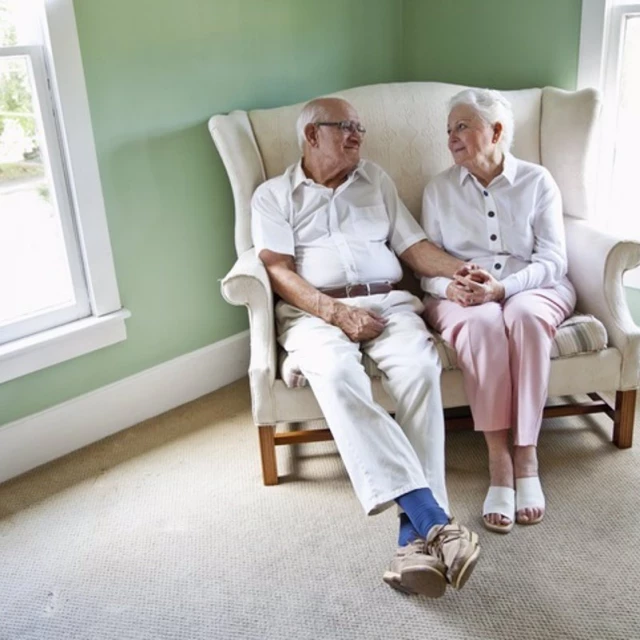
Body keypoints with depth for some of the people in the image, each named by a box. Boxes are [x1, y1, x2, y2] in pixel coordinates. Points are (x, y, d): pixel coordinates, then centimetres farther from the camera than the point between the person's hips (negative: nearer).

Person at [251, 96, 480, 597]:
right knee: (337, 376, -36)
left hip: (387, 302, 3)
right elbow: (278, 270, -1)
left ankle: (417, 535, -34)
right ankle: (433, 519, -41)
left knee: (420, 367, -30)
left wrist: (461, 270, -2)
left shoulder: (377, 180, 24)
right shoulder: (273, 195, 13)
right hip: (315, 311, -2)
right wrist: (336, 311, -16)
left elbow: (414, 246, 18)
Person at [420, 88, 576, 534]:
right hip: (462, 296, 0)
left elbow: (553, 260, -4)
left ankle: (526, 454, -30)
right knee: (482, 323, -36)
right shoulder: (438, 189, 10)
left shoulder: (538, 181, 5)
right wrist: (450, 285, -19)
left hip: (532, 288, 0)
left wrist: (502, 286, -23)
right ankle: (498, 460, -32)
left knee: (524, 316, -37)